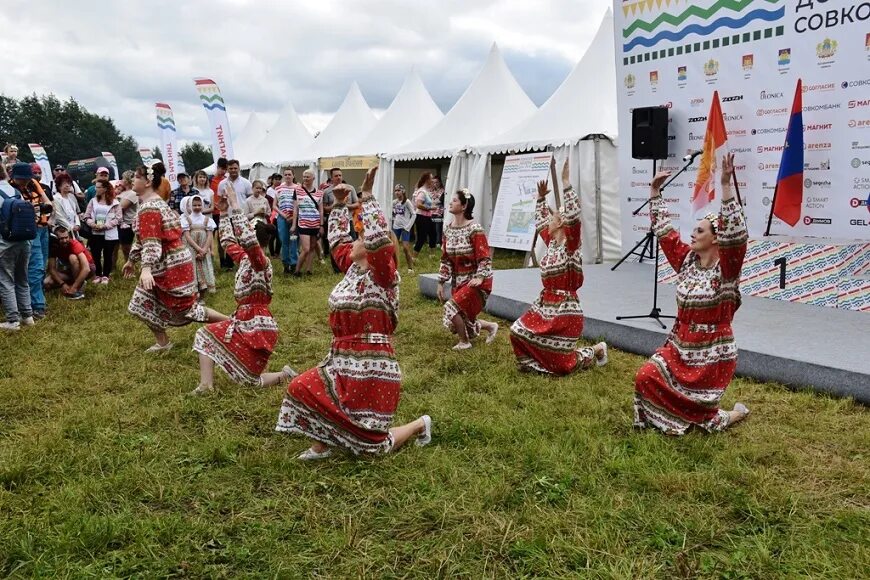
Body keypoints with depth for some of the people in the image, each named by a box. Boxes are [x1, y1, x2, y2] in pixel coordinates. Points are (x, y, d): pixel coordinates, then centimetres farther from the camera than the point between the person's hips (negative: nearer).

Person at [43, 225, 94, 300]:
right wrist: (63, 284, -29)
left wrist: (73, 287, -39)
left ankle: (79, 290, -23)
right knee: (47, 283, -15)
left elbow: (86, 269, -38)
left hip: (88, 269, -5)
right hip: (71, 270, 5)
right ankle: (79, 282, 3)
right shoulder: (54, 247, -13)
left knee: (72, 257, -33)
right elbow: (52, 269, -13)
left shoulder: (74, 244, -28)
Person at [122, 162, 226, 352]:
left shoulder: (148, 208, -19)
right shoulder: (155, 203, 14)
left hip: (169, 265, -10)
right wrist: (131, 260, 29)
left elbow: (151, 242, -31)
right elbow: (145, 238, 23)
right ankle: (162, 342, 22)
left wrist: (146, 268, -41)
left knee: (185, 308, -3)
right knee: (142, 303, 14)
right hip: (166, 265, 10)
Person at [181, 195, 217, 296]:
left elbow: (210, 236, 0)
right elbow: (187, 236, -9)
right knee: (192, 269, -8)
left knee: (204, 268, -1)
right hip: (191, 250, -2)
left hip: (204, 250, 2)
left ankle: (202, 294, 5)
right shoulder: (186, 218, 0)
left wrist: (204, 250, -15)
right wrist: (198, 249, -18)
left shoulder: (207, 219, 8)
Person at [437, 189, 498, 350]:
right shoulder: (448, 230, 2)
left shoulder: (474, 229, -18)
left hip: (476, 280, -7)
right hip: (458, 281, 7)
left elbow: (484, 258, -19)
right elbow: (445, 259, 6)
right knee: (459, 318, 10)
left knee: (451, 307, -20)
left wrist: (480, 277, -31)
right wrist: (441, 283, 4)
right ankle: (490, 326, 35)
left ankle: (464, 342, 3)